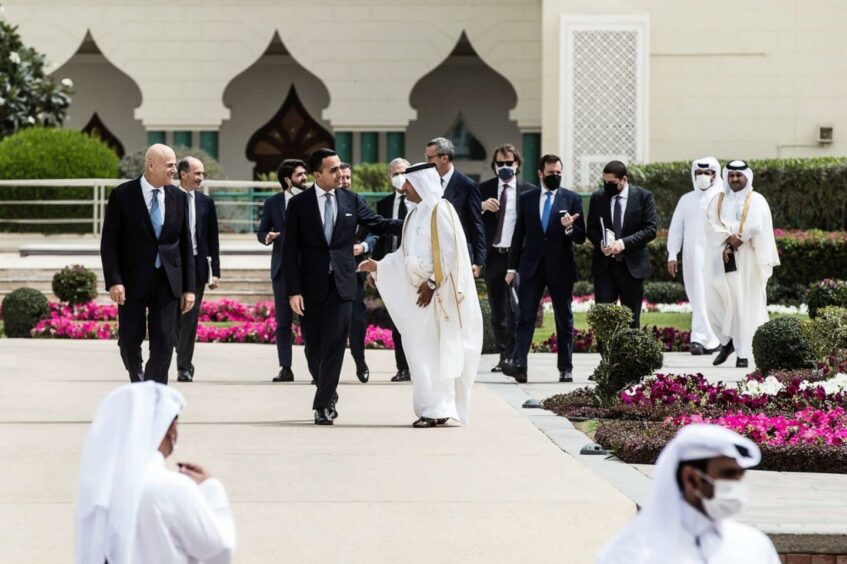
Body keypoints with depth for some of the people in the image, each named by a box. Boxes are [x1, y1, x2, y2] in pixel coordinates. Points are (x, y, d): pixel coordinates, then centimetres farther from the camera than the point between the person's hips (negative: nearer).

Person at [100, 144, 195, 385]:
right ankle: (137, 379, 34)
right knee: (129, 340, 5)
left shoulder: (178, 197, 5)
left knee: (164, 342, -6)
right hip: (133, 281, -2)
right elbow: (109, 242, -6)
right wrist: (114, 281, -15)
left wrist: (189, 287, 4)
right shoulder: (122, 195, -5)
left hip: (167, 282, 2)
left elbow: (186, 244, 8)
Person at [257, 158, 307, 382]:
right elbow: (261, 231, 11)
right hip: (283, 268, 2)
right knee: (283, 320, 3)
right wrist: (266, 237, -11)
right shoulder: (273, 203, 7)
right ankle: (285, 368, 6)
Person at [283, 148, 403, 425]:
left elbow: (378, 223, 11)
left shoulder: (352, 201, 4)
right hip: (311, 285, -1)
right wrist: (293, 291, -9)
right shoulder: (299, 204, -1)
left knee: (334, 347, -5)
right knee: (314, 348, 7)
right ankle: (328, 395, 28)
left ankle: (323, 405, 0)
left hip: (341, 285, 1)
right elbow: (290, 251, -2)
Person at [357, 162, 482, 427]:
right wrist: (379, 266, 12)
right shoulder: (416, 214, 15)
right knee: (422, 351, 6)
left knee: (432, 349, -9)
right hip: (419, 292, 8)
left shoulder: (440, 210, -10)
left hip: (437, 293, -8)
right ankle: (437, 409, 9)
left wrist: (432, 283, -18)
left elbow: (449, 252, -16)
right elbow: (407, 256, 19)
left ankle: (437, 409, -6)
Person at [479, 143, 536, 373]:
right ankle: (503, 356, 16)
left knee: (514, 310, -11)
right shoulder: (484, 190, 8)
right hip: (493, 256, 3)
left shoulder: (529, 191, 2)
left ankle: (512, 356, -10)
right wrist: (482, 207, -16)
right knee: (497, 312, 9)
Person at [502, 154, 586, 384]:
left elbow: (581, 238, 2)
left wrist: (570, 228, -20)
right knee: (526, 316, -9)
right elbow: (518, 235, 11)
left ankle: (565, 368, 12)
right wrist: (512, 267, 8)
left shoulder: (572, 199, 4)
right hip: (531, 266, 1)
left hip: (560, 267, -1)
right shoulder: (526, 199, 8)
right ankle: (519, 364, -17)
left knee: (564, 320, 6)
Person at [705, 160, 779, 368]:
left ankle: (743, 353, -3)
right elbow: (713, 225, -1)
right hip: (722, 261, 3)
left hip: (747, 261, -3)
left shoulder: (756, 201, 3)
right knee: (716, 302, -1)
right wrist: (730, 238, -18)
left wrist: (732, 241, -13)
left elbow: (755, 227, -10)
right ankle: (727, 341, 21)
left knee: (745, 305, -5)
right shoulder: (718, 201, 13)